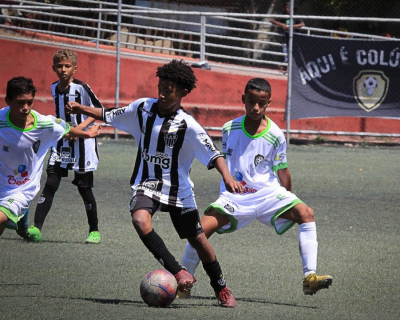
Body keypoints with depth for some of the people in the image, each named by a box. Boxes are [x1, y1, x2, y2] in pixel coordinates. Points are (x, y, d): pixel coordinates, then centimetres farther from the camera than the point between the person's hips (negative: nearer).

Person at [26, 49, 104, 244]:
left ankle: (94, 231, 17)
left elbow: (99, 110, -11)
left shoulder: (81, 88, -13)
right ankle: (36, 228, -15)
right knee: (51, 184, -7)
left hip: (82, 142, -5)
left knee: (84, 187, 2)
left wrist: (82, 126, -22)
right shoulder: (54, 88, 6)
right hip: (61, 142, 5)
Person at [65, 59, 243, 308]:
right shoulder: (143, 108, -4)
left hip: (178, 189, -2)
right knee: (140, 220, -30)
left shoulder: (187, 126, -16)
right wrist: (81, 109, 9)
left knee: (199, 241, 4)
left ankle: (222, 289, 28)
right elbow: (110, 116, 14)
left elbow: (213, 154, -23)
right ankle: (179, 273, -23)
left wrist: (227, 177, -40)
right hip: (148, 183, 2)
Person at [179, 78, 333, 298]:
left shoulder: (275, 136, -6)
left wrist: (288, 202, 10)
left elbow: (282, 171, 5)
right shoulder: (230, 129, -1)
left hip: (267, 193, 0)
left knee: (306, 214, -25)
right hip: (234, 195, 0)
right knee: (203, 228, -22)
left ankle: (309, 277, -27)